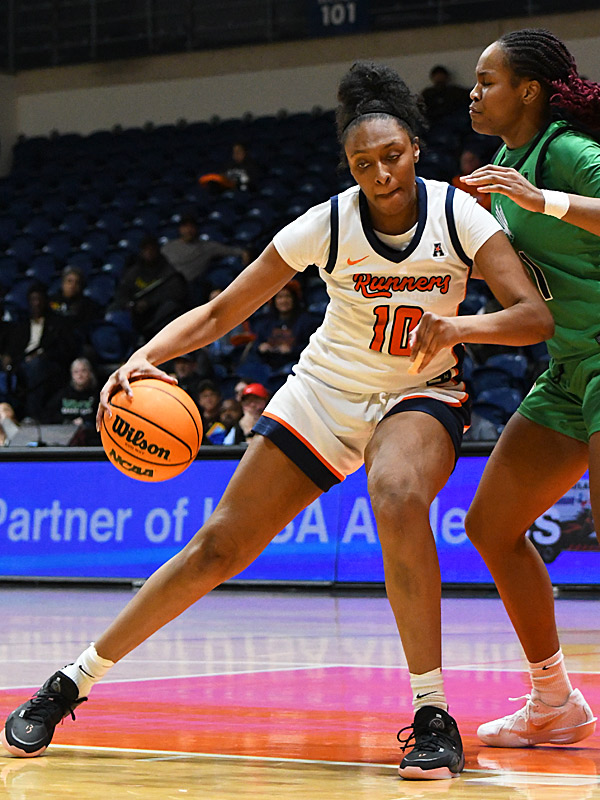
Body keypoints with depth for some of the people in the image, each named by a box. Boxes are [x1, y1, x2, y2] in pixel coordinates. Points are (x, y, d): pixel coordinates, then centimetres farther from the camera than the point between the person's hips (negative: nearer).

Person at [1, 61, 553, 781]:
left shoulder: (458, 214, -17)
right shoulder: (327, 224, -16)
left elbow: (535, 316, -23)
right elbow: (220, 312, -12)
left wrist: (460, 325, -43)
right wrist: (145, 356, -30)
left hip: (419, 395, -1)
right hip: (326, 391, 2)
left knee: (397, 495, -37)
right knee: (219, 546, -3)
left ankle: (433, 715, -29)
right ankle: (71, 683, 11)